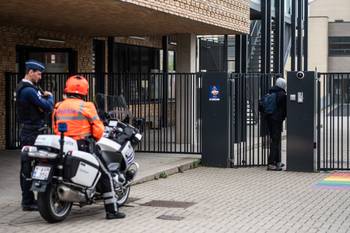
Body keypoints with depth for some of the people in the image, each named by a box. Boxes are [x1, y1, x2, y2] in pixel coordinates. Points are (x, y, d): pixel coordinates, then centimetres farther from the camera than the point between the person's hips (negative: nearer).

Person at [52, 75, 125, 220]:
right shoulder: (86, 107, -10)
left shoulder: (58, 107, 7)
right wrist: (96, 139, 11)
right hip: (83, 147, -6)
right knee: (105, 176, 3)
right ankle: (111, 210, -1)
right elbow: (98, 129, -9)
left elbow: (55, 128, 12)